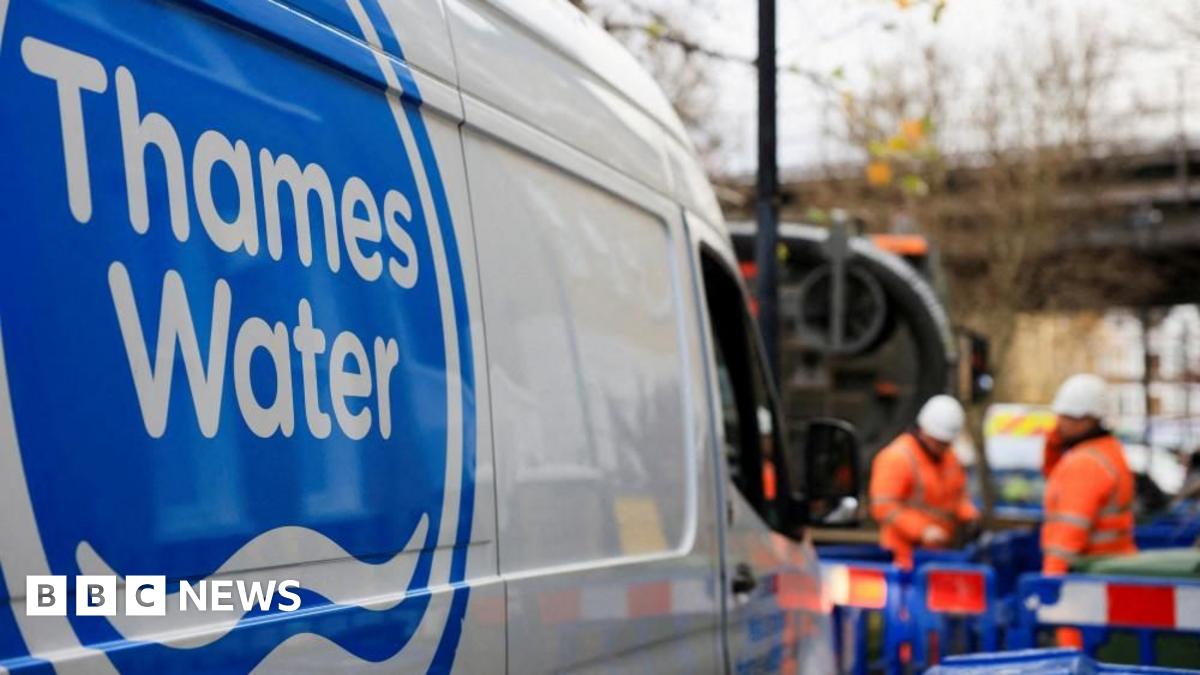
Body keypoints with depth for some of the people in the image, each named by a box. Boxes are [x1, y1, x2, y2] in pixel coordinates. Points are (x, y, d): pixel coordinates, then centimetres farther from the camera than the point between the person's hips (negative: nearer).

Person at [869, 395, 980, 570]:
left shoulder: (949, 458, 15)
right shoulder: (896, 458, -11)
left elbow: (958, 496, 25)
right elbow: (884, 506, -18)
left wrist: (970, 516, 2)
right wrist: (922, 531, -25)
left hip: (940, 549, 7)